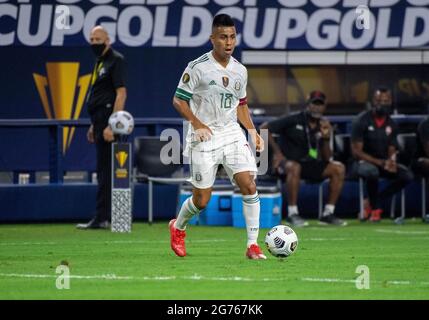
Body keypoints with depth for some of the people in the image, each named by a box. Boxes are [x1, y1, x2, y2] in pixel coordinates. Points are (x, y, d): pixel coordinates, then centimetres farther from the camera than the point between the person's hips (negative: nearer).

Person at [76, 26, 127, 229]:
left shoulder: (115, 60, -10)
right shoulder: (99, 62, 19)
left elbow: (121, 94, -18)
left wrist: (111, 125, -24)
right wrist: (94, 126, 22)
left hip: (109, 121, -10)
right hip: (100, 122, 10)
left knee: (105, 170, -10)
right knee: (103, 170, 12)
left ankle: (101, 218, -12)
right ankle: (104, 218, 15)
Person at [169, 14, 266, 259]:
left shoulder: (240, 71, 7)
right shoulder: (198, 67, -10)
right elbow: (179, 100, -7)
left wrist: (253, 131, 7)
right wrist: (197, 124, -19)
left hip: (232, 134, 4)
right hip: (204, 138, -4)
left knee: (249, 186, -13)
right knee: (201, 201, 2)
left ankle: (253, 245, -7)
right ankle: (178, 227, 34)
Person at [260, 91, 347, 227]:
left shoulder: (322, 126, 6)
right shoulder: (293, 121, -9)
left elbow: (326, 159, 4)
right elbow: (264, 128, -10)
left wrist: (326, 138, -13)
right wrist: (277, 152, -12)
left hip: (309, 165, 6)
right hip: (286, 161, -6)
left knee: (338, 168, -10)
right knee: (294, 167, -40)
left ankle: (328, 213, -8)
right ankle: (292, 214, -33)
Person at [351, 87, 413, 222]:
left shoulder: (391, 124, 6)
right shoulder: (361, 121, -12)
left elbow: (391, 151, 9)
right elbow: (356, 151, -16)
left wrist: (392, 161, -18)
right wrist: (380, 162, -26)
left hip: (383, 163, 6)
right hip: (362, 162, -6)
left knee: (407, 175, -18)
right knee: (372, 171, -40)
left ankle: (371, 203, -11)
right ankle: (375, 209, -18)